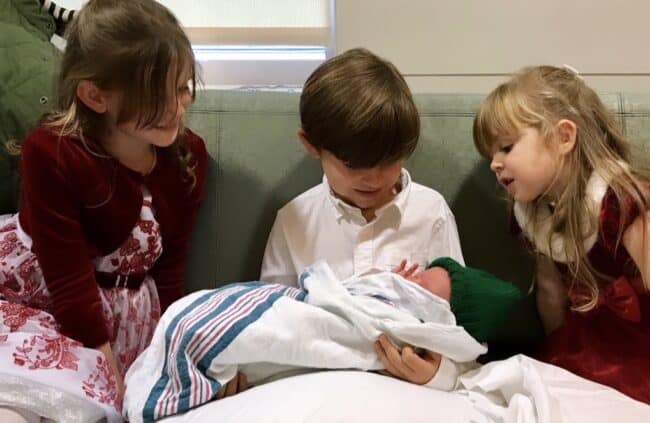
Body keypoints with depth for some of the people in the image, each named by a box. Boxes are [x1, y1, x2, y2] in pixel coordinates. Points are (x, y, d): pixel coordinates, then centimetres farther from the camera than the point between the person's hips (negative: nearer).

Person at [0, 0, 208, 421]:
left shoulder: (188, 153, -6)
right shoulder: (51, 152, -22)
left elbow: (169, 265, 1)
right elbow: (70, 281, -20)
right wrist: (113, 377, -17)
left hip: (122, 305, 4)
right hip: (34, 293, -3)